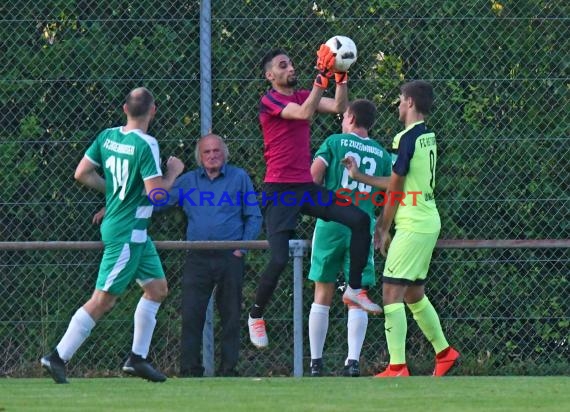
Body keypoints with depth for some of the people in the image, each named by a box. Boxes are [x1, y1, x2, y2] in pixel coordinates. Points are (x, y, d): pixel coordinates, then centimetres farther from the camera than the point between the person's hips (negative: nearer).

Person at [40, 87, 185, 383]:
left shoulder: (108, 136, 4)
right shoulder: (145, 145, -19)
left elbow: (82, 174, 8)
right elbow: (156, 191, -22)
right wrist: (173, 172, -4)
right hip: (128, 232, -9)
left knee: (157, 288, 16)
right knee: (103, 300, -6)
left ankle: (137, 358, 18)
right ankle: (58, 357, -4)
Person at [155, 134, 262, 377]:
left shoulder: (239, 178, 9)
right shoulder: (187, 182, 13)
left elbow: (254, 217, 9)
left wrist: (243, 247, -4)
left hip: (230, 257, -1)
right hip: (198, 258, 1)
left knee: (230, 316, 2)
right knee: (191, 315, -7)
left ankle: (229, 369, 7)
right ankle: (190, 369, -4)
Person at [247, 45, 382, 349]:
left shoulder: (302, 96, 13)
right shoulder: (270, 101, -10)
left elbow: (339, 107, 3)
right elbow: (305, 113, -25)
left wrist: (341, 76, -7)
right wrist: (322, 77, -29)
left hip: (306, 187, 7)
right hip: (280, 190, -7)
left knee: (360, 220, -6)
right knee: (279, 259, -12)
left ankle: (354, 290, 4)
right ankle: (255, 316, 9)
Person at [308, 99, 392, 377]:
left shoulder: (335, 142, 2)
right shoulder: (382, 154, 9)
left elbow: (312, 177, -6)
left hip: (331, 224, -1)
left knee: (323, 295, 6)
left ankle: (315, 361, 5)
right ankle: (353, 359, -11)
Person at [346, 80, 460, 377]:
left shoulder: (407, 138, -15)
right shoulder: (428, 137, 12)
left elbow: (395, 189, -10)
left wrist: (383, 230, -2)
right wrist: (360, 176, 20)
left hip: (412, 226, -9)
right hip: (429, 222, 9)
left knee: (392, 292, -10)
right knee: (414, 293, 20)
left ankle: (397, 367, -15)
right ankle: (444, 352, 28)